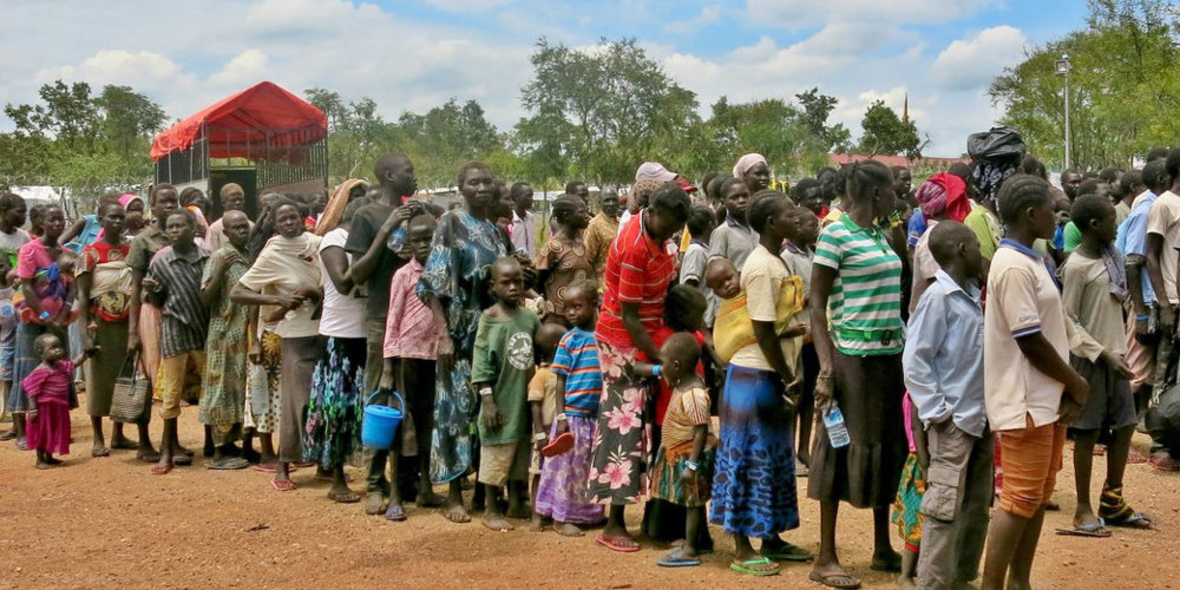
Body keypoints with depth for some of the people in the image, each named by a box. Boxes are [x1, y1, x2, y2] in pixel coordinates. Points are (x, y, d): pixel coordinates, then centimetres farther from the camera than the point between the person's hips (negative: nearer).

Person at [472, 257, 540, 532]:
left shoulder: (530, 317, 4)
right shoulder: (489, 319, -11)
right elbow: (481, 363, -12)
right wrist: (487, 400, -16)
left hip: (525, 399, 5)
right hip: (501, 399, -5)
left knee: (521, 455, 15)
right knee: (496, 454, 4)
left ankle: (516, 504, 30)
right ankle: (491, 510, 15)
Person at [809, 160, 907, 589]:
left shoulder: (881, 235, 12)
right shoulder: (836, 234, -10)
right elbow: (817, 305, -13)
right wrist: (825, 367, -19)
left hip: (891, 355, 8)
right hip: (853, 356, -8)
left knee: (888, 447, 13)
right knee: (845, 448, -3)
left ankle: (883, 549, 26)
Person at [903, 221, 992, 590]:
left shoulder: (972, 296, 10)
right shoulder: (938, 296, -12)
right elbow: (914, 360, -14)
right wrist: (936, 411, -16)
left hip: (981, 418, 8)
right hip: (953, 421, -8)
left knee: (977, 507, 15)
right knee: (945, 510, -3)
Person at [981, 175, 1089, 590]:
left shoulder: (1031, 261, 13)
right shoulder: (1014, 267, -18)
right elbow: (1031, 342, -20)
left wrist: (1067, 390, 3)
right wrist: (1078, 385, -7)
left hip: (1046, 400, 10)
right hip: (1025, 403, -10)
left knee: (1038, 497, 14)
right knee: (1019, 502, -4)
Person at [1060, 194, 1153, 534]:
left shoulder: (1109, 258, 8)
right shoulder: (1077, 266, -15)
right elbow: (1068, 320, -16)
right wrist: (1102, 353, -19)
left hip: (1115, 355, 8)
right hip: (1090, 359, -8)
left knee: (1124, 425, 12)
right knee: (1088, 433, 0)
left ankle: (1112, 502, 25)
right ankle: (1083, 510, 11)